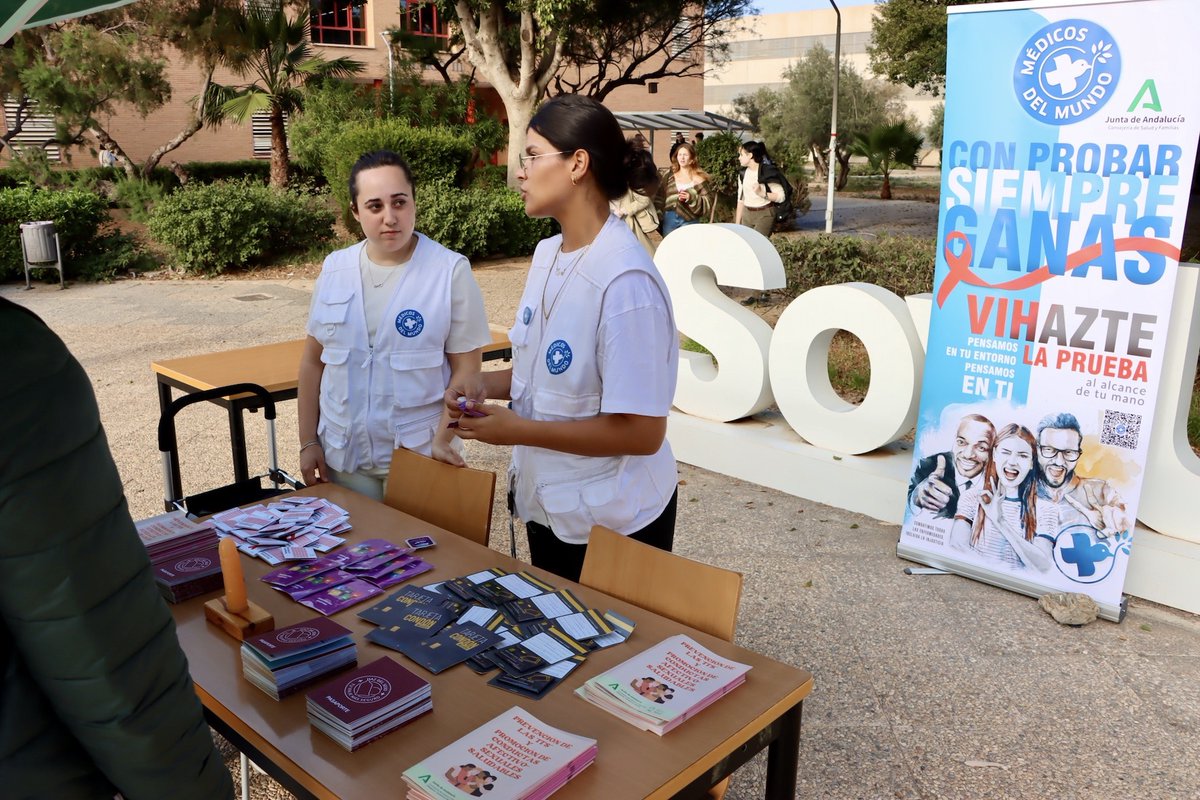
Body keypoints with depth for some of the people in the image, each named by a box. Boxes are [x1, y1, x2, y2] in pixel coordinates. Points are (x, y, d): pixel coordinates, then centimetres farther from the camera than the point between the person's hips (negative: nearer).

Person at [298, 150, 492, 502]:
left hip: (418, 457, -3)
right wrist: (308, 442, 6)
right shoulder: (334, 269, 2)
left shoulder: (451, 271, -10)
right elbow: (313, 361, 8)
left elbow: (465, 369, -9)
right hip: (342, 456, 4)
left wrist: (441, 440, -17)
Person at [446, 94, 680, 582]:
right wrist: (484, 387, -3)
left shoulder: (625, 282, -26)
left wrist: (517, 429, -22)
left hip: (611, 524, -8)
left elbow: (642, 432, -26)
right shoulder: (547, 254, 1)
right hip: (546, 506, 8)